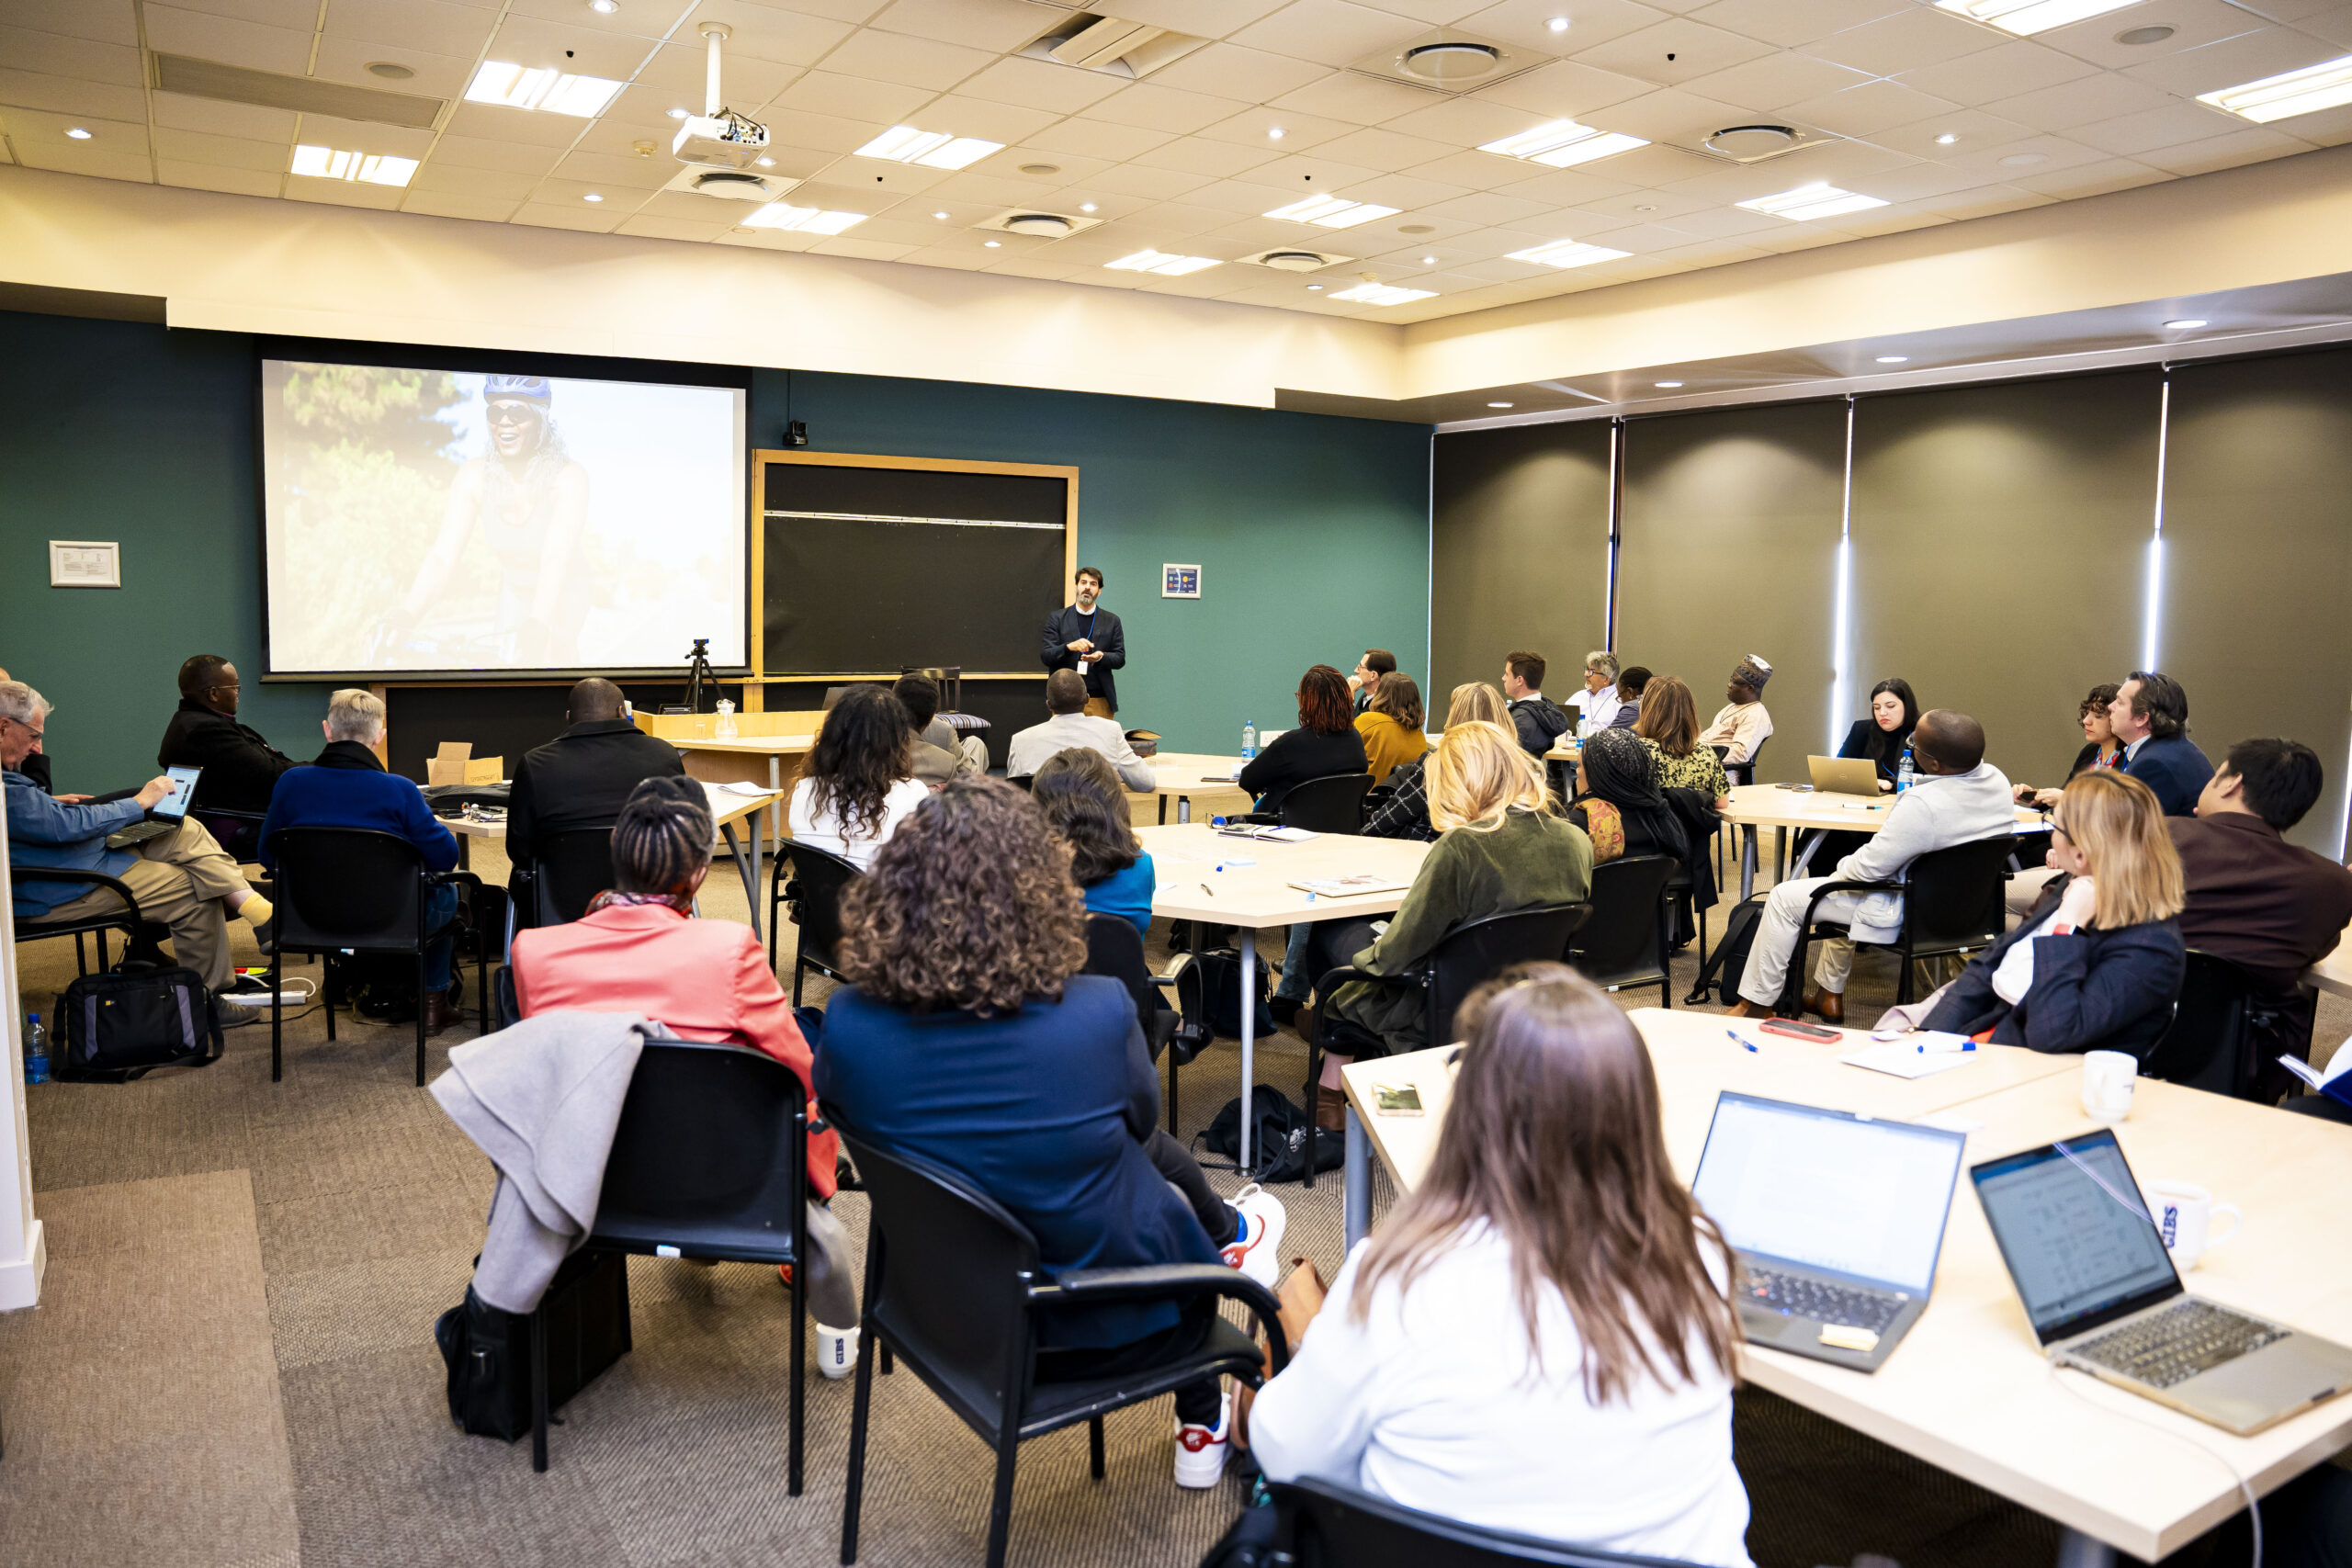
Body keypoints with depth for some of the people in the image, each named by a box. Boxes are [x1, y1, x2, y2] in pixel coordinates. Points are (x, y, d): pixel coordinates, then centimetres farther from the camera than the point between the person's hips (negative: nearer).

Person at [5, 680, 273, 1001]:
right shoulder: (5, 791, -27)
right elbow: (69, 826, -25)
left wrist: (53, 804, 15)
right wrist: (140, 803, -14)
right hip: (58, 895, -11)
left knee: (188, 833, -3)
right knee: (196, 891, -9)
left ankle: (262, 914, -11)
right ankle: (208, 997, 5)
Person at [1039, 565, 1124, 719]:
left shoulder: (1111, 621, 11)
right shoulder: (1057, 618, 8)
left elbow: (1120, 659, 8)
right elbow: (1045, 656, 1)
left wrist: (1101, 657, -14)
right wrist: (1069, 647, -18)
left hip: (1100, 701, 1)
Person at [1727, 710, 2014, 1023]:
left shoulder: (1923, 803, -34)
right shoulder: (1995, 779, -7)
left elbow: (1868, 867, -26)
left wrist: (1839, 869, -4)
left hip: (1909, 910, -9)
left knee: (1784, 898, 3)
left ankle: (1755, 1002, 14)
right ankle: (1829, 994, 38)